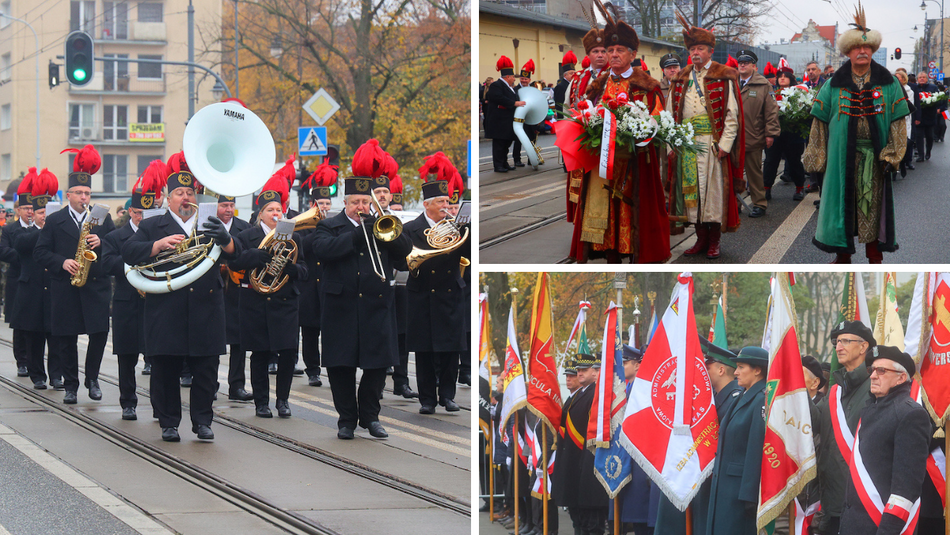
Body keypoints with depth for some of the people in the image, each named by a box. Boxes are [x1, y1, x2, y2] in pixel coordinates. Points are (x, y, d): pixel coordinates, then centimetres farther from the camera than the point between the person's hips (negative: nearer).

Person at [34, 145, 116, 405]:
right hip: (65, 290, 0)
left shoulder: (103, 219, 10)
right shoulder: (54, 221, 7)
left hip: (96, 286, 0)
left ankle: (92, 378, 11)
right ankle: (70, 385, 12)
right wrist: (61, 262, -13)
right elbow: (40, 252, 3)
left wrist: (102, 244, -13)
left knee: (100, 333, -7)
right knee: (66, 338, 2)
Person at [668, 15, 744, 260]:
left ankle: (714, 242, 7)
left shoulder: (724, 77, 0)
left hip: (713, 145, -4)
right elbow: (671, 114, 14)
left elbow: (732, 115, -4)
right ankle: (701, 239, 15)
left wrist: (724, 145, -12)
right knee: (692, 191, 5)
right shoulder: (681, 79, 13)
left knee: (714, 191, -2)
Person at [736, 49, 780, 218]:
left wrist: (770, 134, -7)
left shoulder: (763, 86, 0)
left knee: (754, 173, 5)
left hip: (753, 139, -3)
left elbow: (771, 111, -2)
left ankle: (759, 204, 14)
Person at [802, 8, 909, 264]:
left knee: (874, 204, 3)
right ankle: (843, 256, 14)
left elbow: (897, 120, 3)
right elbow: (820, 121, 6)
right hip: (842, 155, 0)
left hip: (874, 157, 0)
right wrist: (816, 157, 1)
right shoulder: (835, 84, 5)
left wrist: (891, 155, -6)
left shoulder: (887, 83, 4)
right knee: (842, 202, 2)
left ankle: (874, 257, 13)